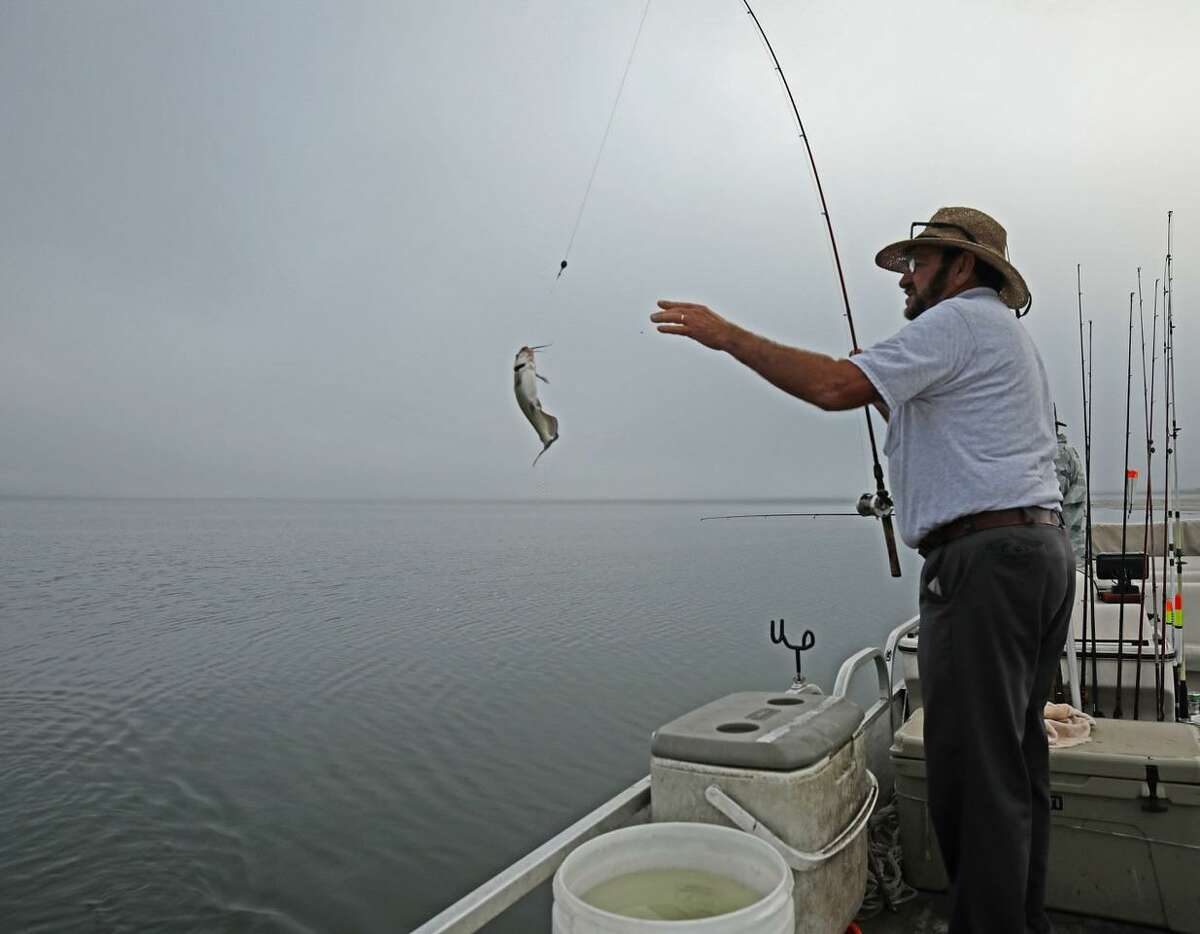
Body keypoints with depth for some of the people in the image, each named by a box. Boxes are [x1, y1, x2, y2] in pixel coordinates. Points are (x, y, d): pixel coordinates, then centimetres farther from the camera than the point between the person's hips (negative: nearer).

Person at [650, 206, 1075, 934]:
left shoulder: (959, 321, -6)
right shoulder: (1012, 338, 27)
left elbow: (834, 387, -19)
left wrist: (728, 335, -11)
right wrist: (893, 402, 23)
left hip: (984, 557, -11)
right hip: (1043, 548, 11)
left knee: (973, 766, -6)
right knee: (1018, 758, 15)